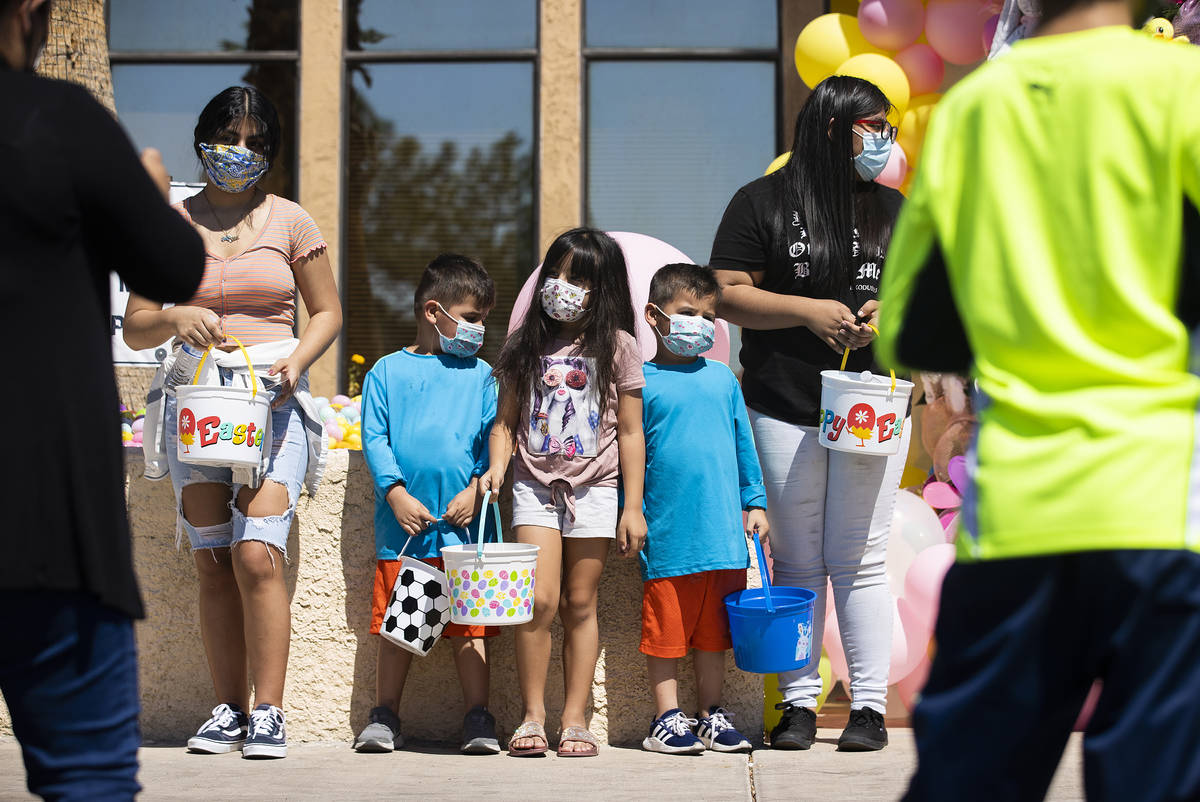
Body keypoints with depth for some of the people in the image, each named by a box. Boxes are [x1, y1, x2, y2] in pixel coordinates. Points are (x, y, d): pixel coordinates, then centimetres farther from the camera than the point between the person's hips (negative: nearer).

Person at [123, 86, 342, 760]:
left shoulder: (288, 221, 6)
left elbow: (328, 312, 11)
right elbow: (135, 328, 10)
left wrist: (295, 361, -8)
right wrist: (175, 319, -12)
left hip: (274, 399, -2)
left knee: (257, 554, -14)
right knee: (214, 564, 2)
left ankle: (268, 713, -8)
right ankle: (230, 710, 10)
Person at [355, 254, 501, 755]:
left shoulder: (479, 375, 11)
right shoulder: (388, 371, 6)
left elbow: (492, 440, 8)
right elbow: (374, 438, 1)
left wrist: (475, 488, -8)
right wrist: (397, 493, -10)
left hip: (462, 522, 1)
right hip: (403, 522, -1)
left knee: (468, 626, 3)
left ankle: (478, 719, 9)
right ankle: (385, 718, 13)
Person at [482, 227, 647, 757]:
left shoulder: (616, 346, 1)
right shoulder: (527, 344, 6)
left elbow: (630, 433, 2)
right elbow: (507, 420, 11)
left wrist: (633, 507, -2)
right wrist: (497, 465, -9)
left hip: (593, 488, -1)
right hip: (535, 483, 1)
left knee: (580, 604, 4)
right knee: (540, 600, -10)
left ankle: (575, 719, 10)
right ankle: (532, 716, 0)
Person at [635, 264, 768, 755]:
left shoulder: (722, 378, 11)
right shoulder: (639, 382, -2)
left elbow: (743, 446, 17)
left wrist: (754, 503, 14)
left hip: (723, 531, 4)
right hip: (668, 535, -4)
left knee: (713, 628, 11)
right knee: (666, 628, 2)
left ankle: (711, 714, 20)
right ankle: (668, 717, 11)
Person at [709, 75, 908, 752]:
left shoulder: (894, 208, 14)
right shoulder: (763, 203, 2)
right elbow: (728, 294, -3)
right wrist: (809, 311, -13)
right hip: (785, 410, -2)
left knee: (860, 560, 0)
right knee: (797, 561, 3)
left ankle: (870, 706, 3)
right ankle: (799, 703, 9)